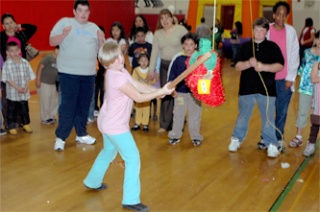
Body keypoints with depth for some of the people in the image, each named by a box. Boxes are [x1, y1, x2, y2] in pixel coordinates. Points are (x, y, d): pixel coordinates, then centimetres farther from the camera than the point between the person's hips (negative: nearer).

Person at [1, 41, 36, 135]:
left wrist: (26, 88, -10)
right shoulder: (7, 64, -8)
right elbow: (7, 79, -10)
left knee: (24, 109, 13)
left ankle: (26, 124, 28)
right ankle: (11, 127, 18)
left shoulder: (25, 62, 0)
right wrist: (18, 88, -16)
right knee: (12, 110, 7)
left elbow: (29, 77, 2)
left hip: (24, 93, 2)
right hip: (12, 93, -2)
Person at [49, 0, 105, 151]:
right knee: (68, 105, -6)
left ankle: (81, 134, 23)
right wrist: (64, 34, -21)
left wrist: (101, 39, -7)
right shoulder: (64, 22, 1)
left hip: (89, 73, 5)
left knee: (84, 105, 11)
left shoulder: (94, 27, 14)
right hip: (69, 72, -5)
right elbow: (52, 42, -4)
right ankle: (60, 137, 3)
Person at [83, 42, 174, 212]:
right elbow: (138, 97, -24)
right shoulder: (118, 78, -28)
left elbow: (138, 85, -2)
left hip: (108, 122, 10)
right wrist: (160, 92, -19)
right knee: (133, 159, -3)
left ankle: (92, 182, 48)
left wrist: (157, 90, -15)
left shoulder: (119, 71, 1)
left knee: (108, 152, 30)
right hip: (115, 126, -10)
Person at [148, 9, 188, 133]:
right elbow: (154, 52, 5)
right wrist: (151, 69, 1)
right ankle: (165, 124, 18)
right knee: (165, 94, 7)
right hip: (164, 66, 4)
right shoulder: (157, 33, 6)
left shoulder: (181, 29, -7)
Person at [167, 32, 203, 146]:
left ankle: (195, 136, 24)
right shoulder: (178, 59, -3)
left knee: (195, 115, 10)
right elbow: (172, 74, 0)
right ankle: (175, 135, 25)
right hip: (180, 92, 1)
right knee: (178, 114, 11)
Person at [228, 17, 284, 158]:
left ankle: (272, 144, 18)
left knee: (268, 118, 5)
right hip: (247, 88, 2)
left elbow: (280, 66, -7)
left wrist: (263, 67, -21)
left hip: (266, 89, -1)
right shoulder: (245, 46, 5)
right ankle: (236, 139, 30)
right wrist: (249, 63, -19)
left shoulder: (272, 47, 0)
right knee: (243, 116, 14)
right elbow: (237, 65, 0)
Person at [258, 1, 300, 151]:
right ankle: (265, 137, 20)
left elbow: (294, 55, 2)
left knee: (282, 111, 6)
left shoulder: (291, 31, 1)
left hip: (284, 79, 1)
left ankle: (279, 139, 20)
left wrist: (290, 77, -2)